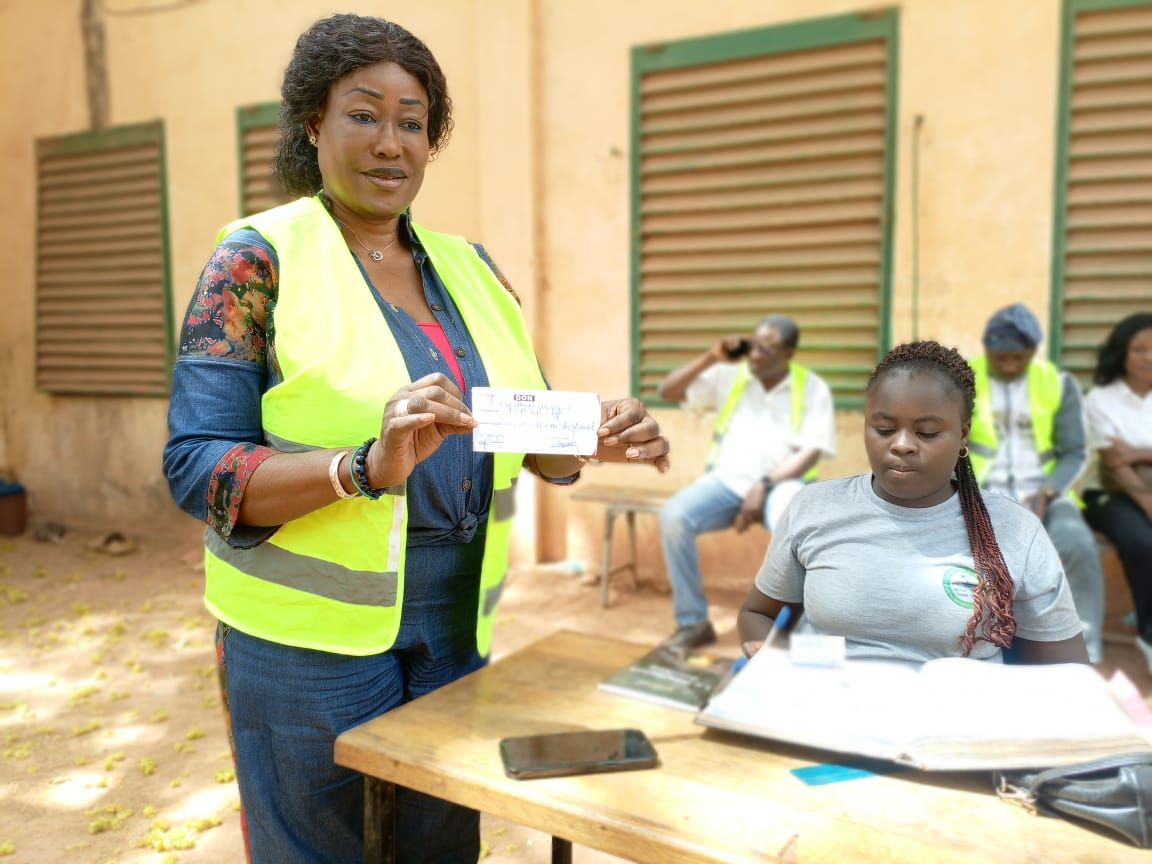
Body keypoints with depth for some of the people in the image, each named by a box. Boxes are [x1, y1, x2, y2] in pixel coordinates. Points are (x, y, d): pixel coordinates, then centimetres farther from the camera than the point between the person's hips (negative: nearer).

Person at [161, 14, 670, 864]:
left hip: (459, 627, 5)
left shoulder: (469, 266, 6)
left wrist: (599, 436, -14)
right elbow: (197, 466, -14)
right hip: (312, 637, -4)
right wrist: (367, 466, -30)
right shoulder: (260, 258, -8)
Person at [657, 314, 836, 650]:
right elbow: (668, 391, 5)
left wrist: (764, 485, -19)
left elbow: (811, 453, -7)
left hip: (781, 483, -2)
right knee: (673, 515, -27)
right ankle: (694, 622, -15)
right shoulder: (728, 375, 8)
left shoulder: (813, 388, 1)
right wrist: (710, 358, -5)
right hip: (727, 481, 2)